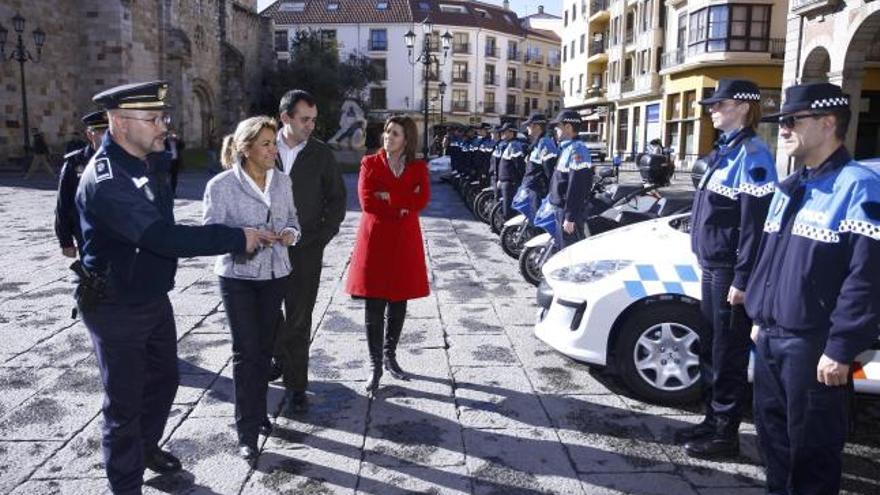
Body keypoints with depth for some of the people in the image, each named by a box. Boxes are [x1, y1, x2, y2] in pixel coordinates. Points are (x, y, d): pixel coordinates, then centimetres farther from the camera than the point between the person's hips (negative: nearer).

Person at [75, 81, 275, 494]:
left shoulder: (150, 161, 3)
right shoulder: (105, 179, -27)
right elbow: (162, 236, -37)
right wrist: (237, 238, -34)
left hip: (154, 297, 9)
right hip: (116, 307, -9)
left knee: (163, 378, 23)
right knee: (125, 400, 4)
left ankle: (146, 446, 47)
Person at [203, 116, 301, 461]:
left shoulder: (282, 181, 2)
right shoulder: (221, 185, -12)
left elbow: (292, 219, 11)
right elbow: (211, 233, -12)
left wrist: (291, 233, -10)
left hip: (275, 274, 4)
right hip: (238, 277, -4)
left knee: (264, 349, 14)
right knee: (246, 352, -1)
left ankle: (258, 413, 33)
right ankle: (247, 432, 10)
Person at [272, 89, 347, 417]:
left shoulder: (321, 154, 0)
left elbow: (337, 199, 6)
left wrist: (323, 236, -4)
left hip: (306, 249, -2)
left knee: (298, 319, 1)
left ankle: (296, 386, 11)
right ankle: (280, 360, 38)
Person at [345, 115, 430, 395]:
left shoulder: (418, 168, 7)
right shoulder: (370, 163, 2)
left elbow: (421, 200, -10)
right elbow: (366, 202, -10)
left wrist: (389, 198, -14)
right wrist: (401, 208, -9)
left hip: (405, 241, 2)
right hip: (375, 238, -2)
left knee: (399, 302, 8)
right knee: (374, 305, -2)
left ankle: (390, 356, 26)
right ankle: (375, 364, 9)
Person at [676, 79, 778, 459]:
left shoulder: (752, 154, -14)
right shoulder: (726, 150, 14)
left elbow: (755, 223, -20)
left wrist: (742, 280, -20)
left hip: (730, 271, -9)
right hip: (712, 266, 9)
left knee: (728, 354, 1)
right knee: (710, 348, 16)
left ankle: (725, 433, 13)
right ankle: (712, 419, 29)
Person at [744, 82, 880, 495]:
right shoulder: (790, 188, 14)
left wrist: (841, 349, -19)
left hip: (813, 346, -8)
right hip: (771, 338, 8)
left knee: (811, 445, 6)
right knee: (772, 432, 19)